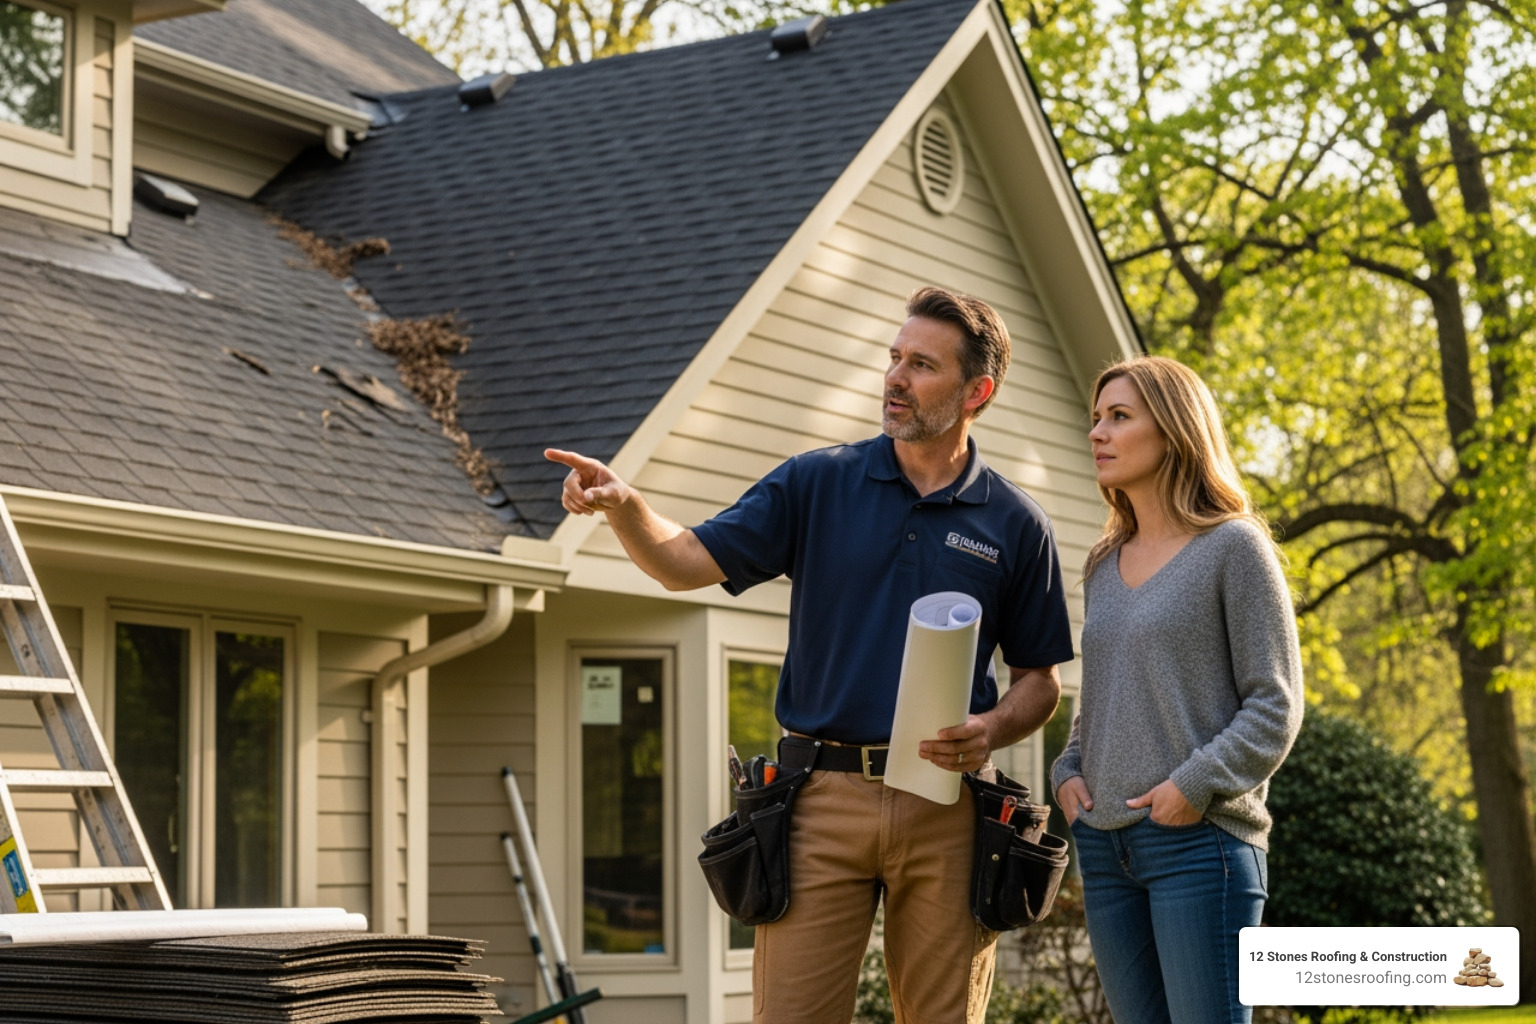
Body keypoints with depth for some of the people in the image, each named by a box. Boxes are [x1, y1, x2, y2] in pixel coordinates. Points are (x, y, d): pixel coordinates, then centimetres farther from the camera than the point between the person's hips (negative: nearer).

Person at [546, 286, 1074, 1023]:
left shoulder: (1015, 525, 7)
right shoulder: (816, 484, 6)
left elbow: (1039, 681, 12)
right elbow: (686, 563, -3)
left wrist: (992, 730, -9)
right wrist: (623, 506, -22)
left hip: (945, 804, 1)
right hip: (825, 796, 0)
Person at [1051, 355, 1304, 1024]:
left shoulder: (1233, 547, -2)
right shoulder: (1104, 565, 17)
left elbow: (1275, 705, -6)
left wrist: (1197, 784, -15)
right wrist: (1067, 772, 7)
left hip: (1200, 839, -7)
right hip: (1104, 843, 7)